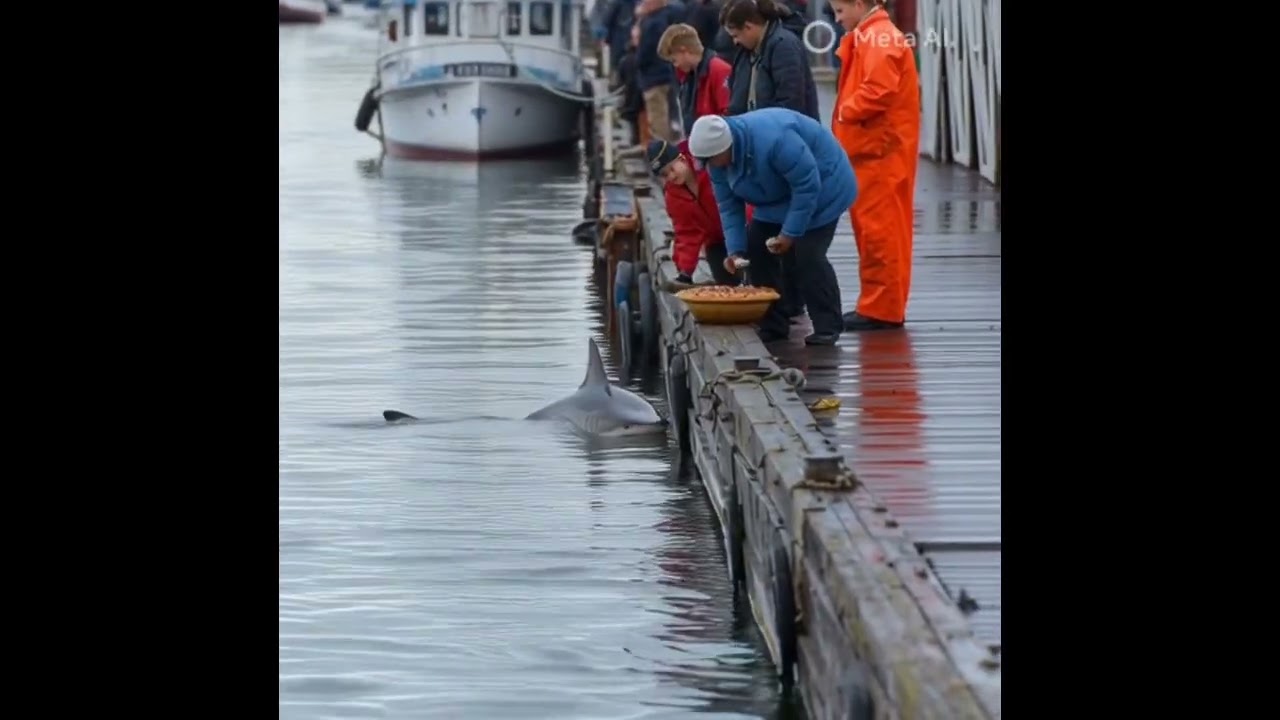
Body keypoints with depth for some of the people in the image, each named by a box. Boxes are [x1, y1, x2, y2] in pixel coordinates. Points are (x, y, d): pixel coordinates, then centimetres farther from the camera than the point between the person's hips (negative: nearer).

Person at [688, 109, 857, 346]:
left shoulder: (773, 140, -39)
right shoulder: (718, 160, -12)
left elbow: (807, 187, -32)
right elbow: (728, 206, -4)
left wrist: (789, 233, -26)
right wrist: (735, 250, -15)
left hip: (821, 187, -8)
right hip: (777, 198, 8)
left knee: (807, 255, -19)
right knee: (755, 248, -1)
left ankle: (827, 327, -9)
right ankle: (773, 325, 7)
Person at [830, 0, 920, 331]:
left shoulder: (879, 39, -14)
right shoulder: (869, 37, 17)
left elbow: (878, 90, -25)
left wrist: (845, 112, -11)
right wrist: (847, 115, 4)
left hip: (880, 151, -10)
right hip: (871, 149, 10)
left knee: (878, 229, -7)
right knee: (873, 229, 13)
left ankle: (882, 309, -4)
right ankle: (879, 304, 17)